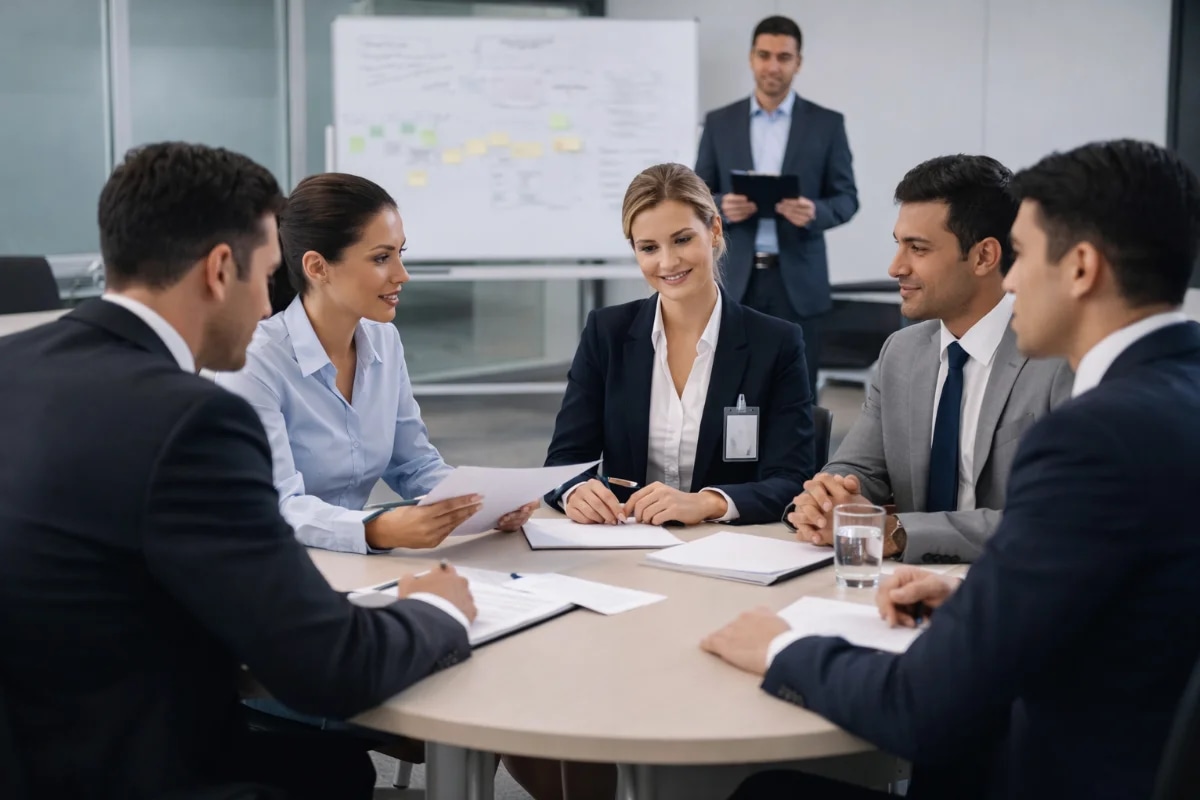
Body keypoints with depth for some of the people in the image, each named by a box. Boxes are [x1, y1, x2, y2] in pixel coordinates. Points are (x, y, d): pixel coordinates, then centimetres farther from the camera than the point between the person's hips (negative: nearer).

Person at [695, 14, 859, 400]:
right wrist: (722, 207, -15)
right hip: (737, 279, 1)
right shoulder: (719, 122, 7)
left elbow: (847, 197, 3)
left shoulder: (827, 123, 3)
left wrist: (814, 212, -18)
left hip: (798, 279, -1)